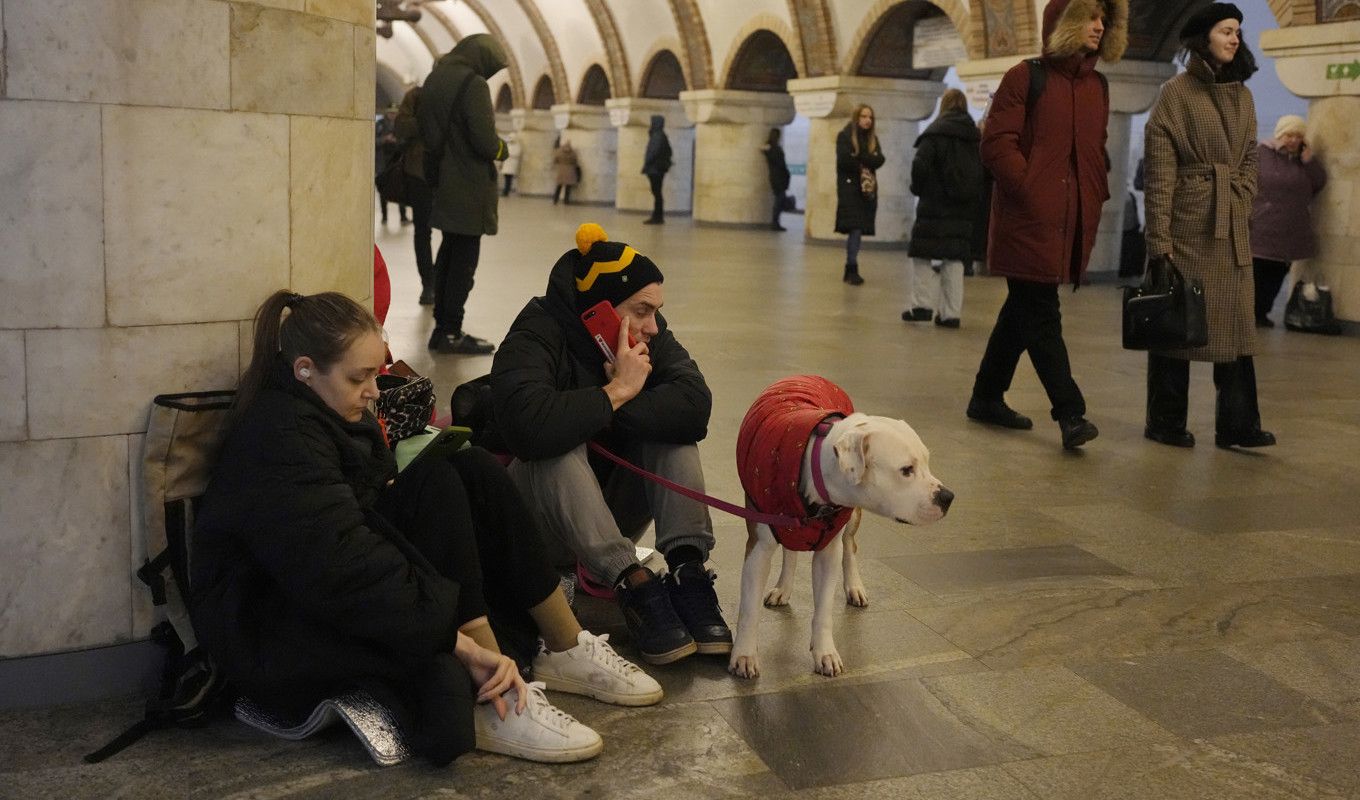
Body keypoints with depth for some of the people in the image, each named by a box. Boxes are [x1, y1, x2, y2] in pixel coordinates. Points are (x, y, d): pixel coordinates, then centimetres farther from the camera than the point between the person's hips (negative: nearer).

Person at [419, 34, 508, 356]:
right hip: (469, 185, -8)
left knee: (450, 253, 16)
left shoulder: (434, 79, 11)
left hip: (443, 183, 9)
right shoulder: (473, 84, -17)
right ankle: (451, 333, 1)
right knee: (465, 257, -2)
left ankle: (442, 327, 20)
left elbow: (426, 131, 18)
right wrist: (503, 149, -2)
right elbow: (485, 141, -21)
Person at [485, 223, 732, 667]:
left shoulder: (651, 336, -4)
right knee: (559, 448, -34)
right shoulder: (536, 338, -20)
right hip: (536, 510, -5)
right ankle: (634, 584, -39)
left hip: (608, 509, 5)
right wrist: (616, 393, -30)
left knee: (672, 428, -16)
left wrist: (602, 413, -30)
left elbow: (695, 405, -23)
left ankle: (687, 571, -29)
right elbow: (526, 424, -42)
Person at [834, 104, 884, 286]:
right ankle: (852, 269, -14)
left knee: (856, 230, 4)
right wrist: (867, 161, -4)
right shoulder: (844, 136, 0)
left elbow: (879, 160, 0)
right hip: (849, 188, -5)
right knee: (855, 229, -15)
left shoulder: (873, 138, 15)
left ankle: (850, 270, 11)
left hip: (867, 189, 5)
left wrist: (858, 157, -13)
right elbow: (844, 160, -13)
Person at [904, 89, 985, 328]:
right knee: (954, 259, 8)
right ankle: (950, 312, 6)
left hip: (935, 206, -5)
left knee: (924, 255, 3)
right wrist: (975, 198, 12)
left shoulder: (936, 132, -7)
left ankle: (923, 305, -4)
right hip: (965, 210, 5)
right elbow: (983, 170, 6)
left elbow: (920, 165, -14)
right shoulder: (976, 136, 8)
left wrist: (918, 188, 1)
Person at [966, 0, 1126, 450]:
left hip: (1071, 224, 7)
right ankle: (1070, 414, -8)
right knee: (1041, 317, -8)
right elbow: (997, 144, -11)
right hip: (1028, 221, -7)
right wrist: (1031, 192, -15)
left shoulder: (1097, 87, 15)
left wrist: (1096, 198, 10)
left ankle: (987, 398, 24)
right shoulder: (1027, 77, -5)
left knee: (1023, 312, 13)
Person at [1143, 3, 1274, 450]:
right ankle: (1165, 423, 11)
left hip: (1232, 228, 6)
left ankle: (1237, 424, 10)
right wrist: (1159, 236, -14)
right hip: (1187, 224, -6)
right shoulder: (1176, 93, -5)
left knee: (1236, 322, 5)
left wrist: (1241, 205, 5)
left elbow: (1249, 160, 18)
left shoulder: (1242, 96, 13)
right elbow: (1159, 170, -9)